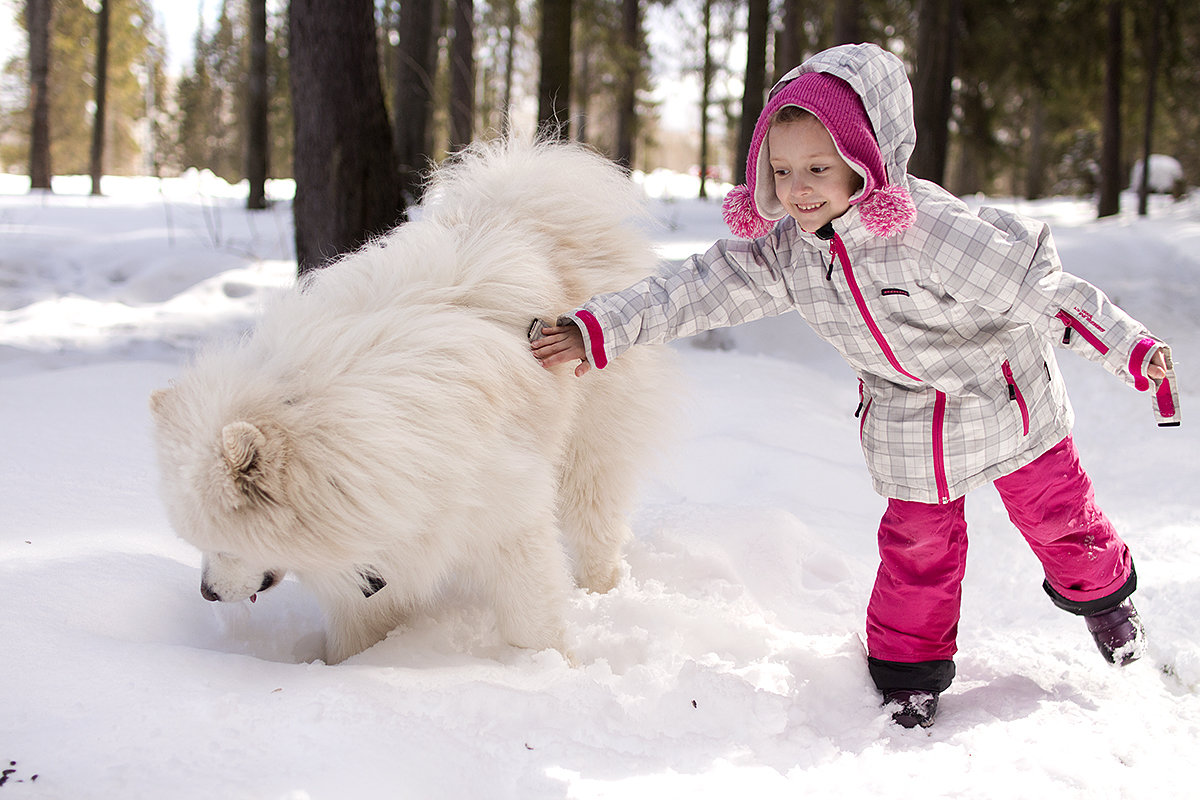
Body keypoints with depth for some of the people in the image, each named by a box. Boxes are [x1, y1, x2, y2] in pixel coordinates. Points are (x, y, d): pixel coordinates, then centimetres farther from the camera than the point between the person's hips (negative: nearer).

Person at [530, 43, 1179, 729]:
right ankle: (909, 670, 25)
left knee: (1053, 507, 16)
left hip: (1005, 396, -3)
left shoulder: (931, 227, -34)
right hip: (910, 423, 3)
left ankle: (1104, 593, 46)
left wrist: (1130, 346, -25)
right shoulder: (782, 249, -17)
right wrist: (598, 330, -24)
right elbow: (697, 290, -15)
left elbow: (1041, 287, -28)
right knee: (917, 541, 6)